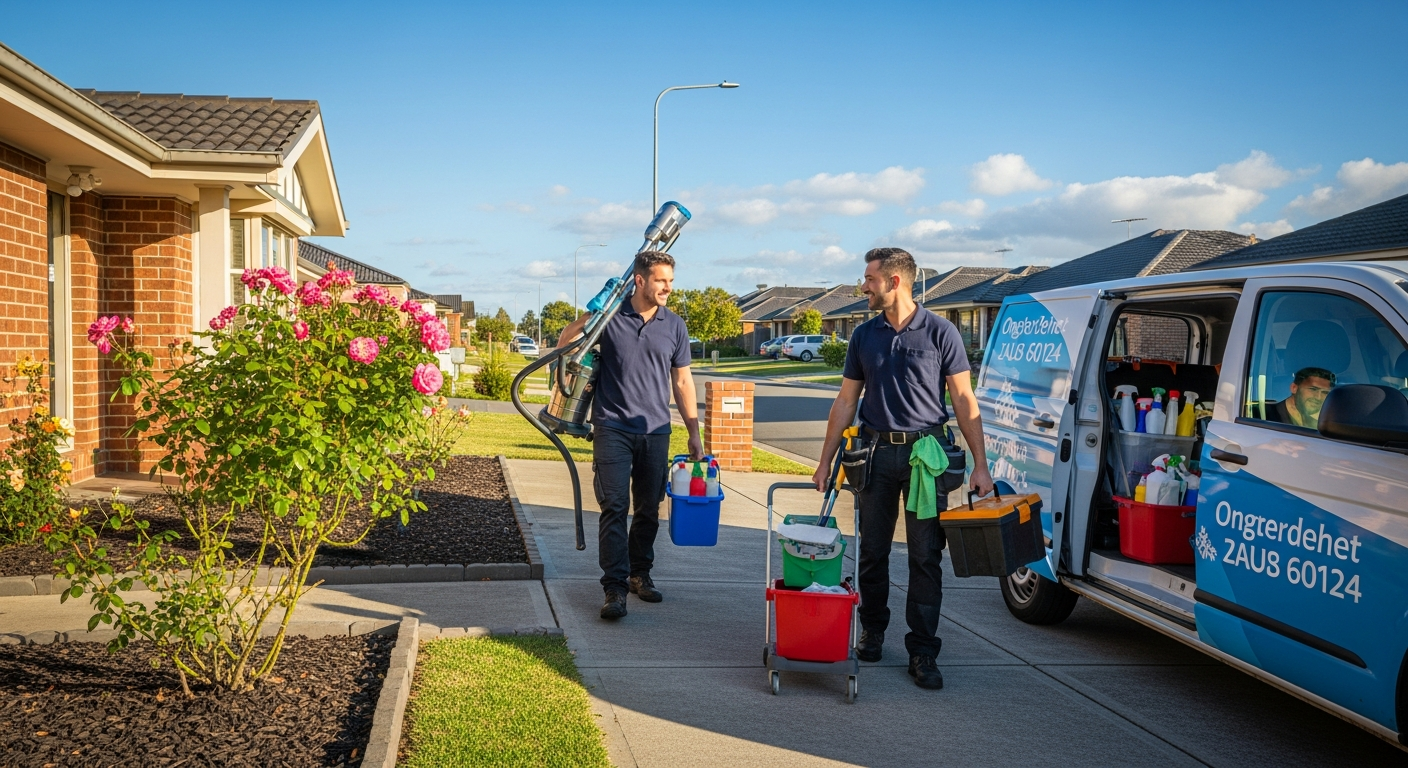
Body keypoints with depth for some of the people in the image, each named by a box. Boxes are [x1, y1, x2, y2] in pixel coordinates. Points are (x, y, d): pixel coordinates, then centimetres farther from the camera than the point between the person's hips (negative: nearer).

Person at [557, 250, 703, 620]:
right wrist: (587, 317, -11)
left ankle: (640, 575, 26)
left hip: (656, 432, 3)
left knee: (649, 509, 11)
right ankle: (614, 587, -9)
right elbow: (564, 343, 7)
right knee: (615, 506, -9)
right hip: (613, 427, -3)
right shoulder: (609, 316, -2)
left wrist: (694, 433, 10)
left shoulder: (674, 325, 7)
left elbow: (682, 381, 12)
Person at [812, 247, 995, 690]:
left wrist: (980, 464, -7)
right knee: (873, 551, 10)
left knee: (926, 557, -2)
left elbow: (964, 400, -2)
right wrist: (825, 461, 9)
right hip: (876, 452, 3)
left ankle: (923, 652, 5)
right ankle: (873, 630, 28)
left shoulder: (940, 333, -2)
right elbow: (846, 402, 12)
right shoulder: (864, 336, 9)